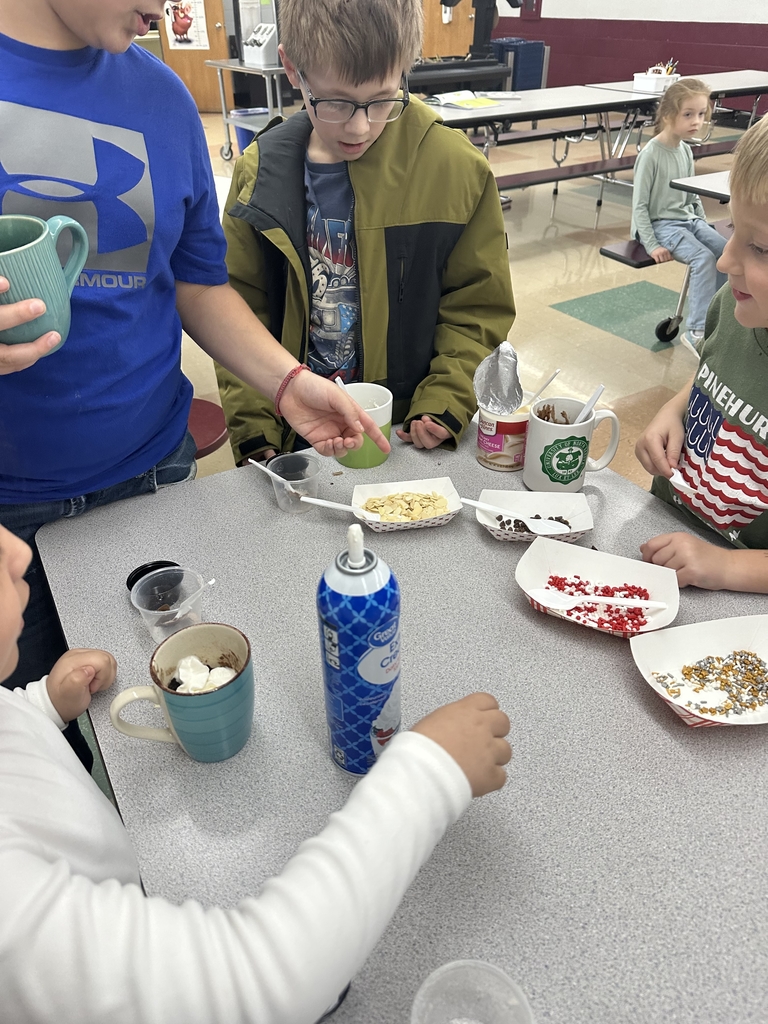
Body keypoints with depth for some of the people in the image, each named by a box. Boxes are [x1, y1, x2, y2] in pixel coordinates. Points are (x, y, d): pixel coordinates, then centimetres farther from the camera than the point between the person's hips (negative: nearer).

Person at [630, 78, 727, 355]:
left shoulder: (685, 150, 8)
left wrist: (704, 226, 10)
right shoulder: (650, 154, -13)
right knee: (704, 258, -26)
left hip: (687, 220, 7)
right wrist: (652, 245, -20)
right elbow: (639, 204, -14)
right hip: (660, 224, -7)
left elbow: (693, 196, 18)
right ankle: (698, 332, -22)